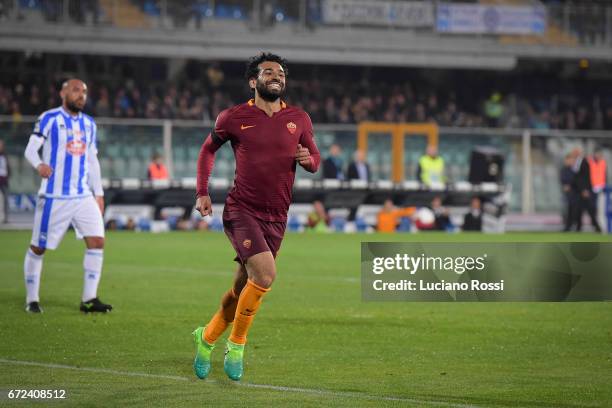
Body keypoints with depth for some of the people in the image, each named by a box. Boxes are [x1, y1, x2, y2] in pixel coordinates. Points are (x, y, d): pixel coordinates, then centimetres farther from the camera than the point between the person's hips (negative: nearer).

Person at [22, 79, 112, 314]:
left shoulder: (89, 124, 14)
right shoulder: (49, 119, -5)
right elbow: (30, 149, -11)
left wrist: (99, 193, 17)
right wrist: (39, 164, -33)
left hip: (83, 196, 5)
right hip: (53, 196, -5)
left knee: (97, 241, -8)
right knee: (38, 248, 2)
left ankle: (89, 299, -4)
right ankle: (31, 300, 16)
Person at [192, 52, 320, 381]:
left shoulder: (299, 119, 6)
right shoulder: (234, 117, -1)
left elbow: (314, 159, 17)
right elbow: (208, 149, 15)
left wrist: (308, 159, -7)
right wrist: (202, 192, 6)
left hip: (276, 218, 4)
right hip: (241, 210, -4)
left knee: (245, 286, 11)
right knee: (265, 274, -23)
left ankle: (207, 337, 35)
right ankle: (236, 344, -5)